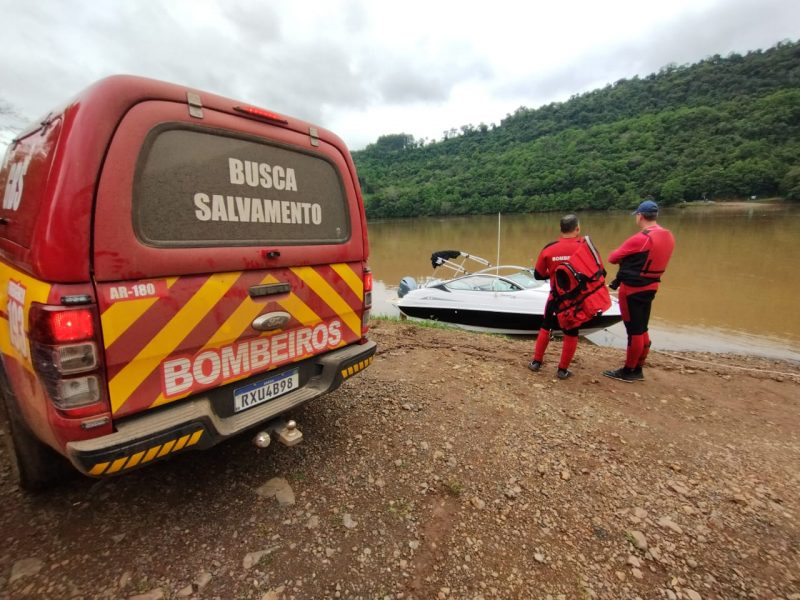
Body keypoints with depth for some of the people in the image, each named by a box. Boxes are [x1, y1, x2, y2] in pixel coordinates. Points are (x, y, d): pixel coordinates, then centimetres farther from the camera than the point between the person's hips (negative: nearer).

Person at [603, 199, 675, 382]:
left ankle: (628, 372, 14)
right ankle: (637, 369, 27)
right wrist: (631, 259, 4)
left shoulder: (639, 239, -22)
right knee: (642, 330, 16)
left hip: (632, 290, -8)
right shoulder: (668, 236, 4)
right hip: (650, 287, 8)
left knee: (634, 331, 1)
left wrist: (625, 258, 8)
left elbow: (612, 258, -11)